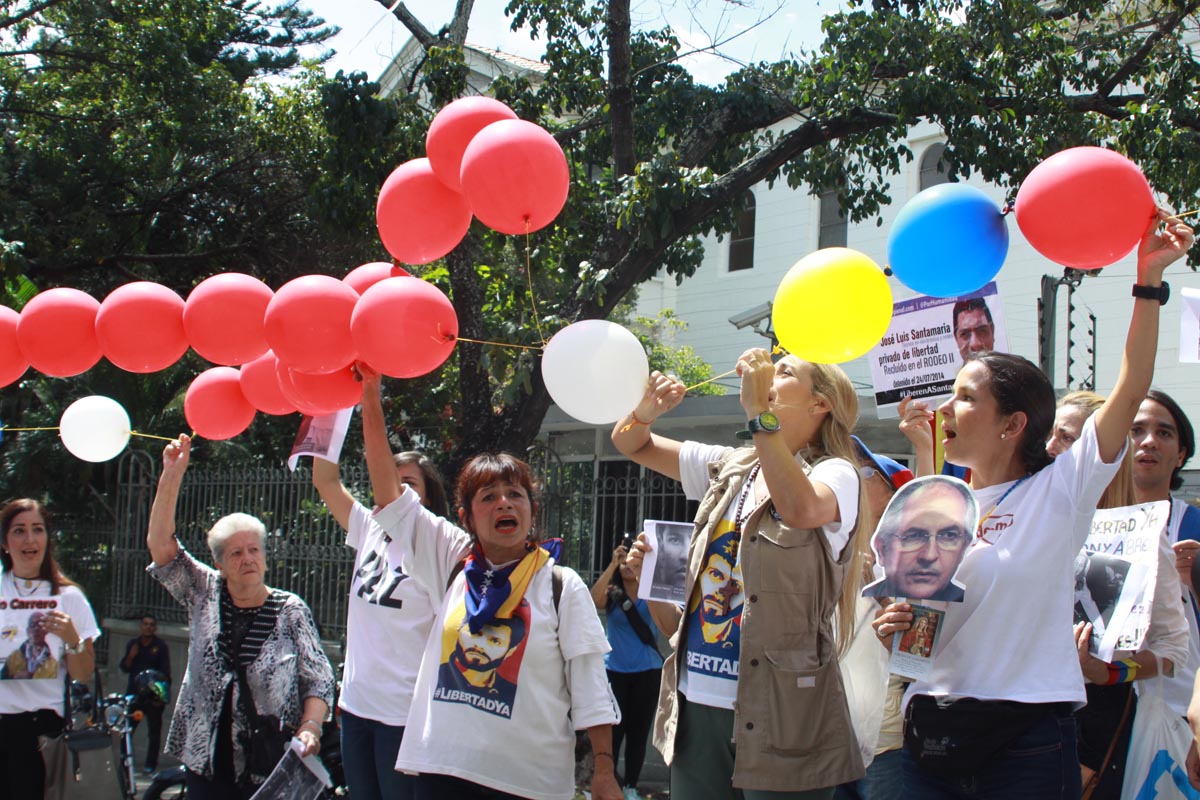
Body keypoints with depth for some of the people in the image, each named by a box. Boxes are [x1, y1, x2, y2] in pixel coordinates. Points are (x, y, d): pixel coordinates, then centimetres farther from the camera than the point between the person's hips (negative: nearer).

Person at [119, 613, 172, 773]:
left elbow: (165, 673, -3)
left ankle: (150, 764, 9)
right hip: (134, 693, 3)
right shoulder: (132, 644, 11)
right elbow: (124, 668, 11)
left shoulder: (161, 647, 0)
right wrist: (130, 657, -9)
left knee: (154, 730, 2)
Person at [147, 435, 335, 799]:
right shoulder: (205, 596, 6)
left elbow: (319, 680, -2)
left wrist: (310, 727, -19)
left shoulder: (290, 610, 0)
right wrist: (171, 474, -9)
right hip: (206, 762, 2)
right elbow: (160, 543, -1)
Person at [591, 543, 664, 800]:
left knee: (639, 731, 6)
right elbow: (594, 600, -18)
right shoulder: (611, 594, 2)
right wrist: (613, 564, -25)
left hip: (647, 671, 1)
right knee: (613, 731, -3)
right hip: (614, 670, -1)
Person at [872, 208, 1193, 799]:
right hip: (931, 729, 5)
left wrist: (1148, 280, -18)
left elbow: (1131, 389, -12)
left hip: (1028, 738, -4)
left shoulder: (1059, 491, -3)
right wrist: (892, 628, -6)